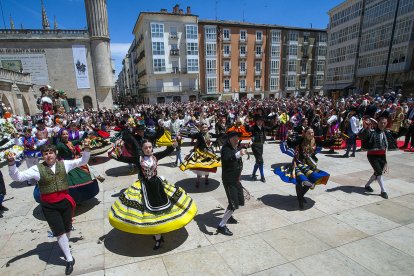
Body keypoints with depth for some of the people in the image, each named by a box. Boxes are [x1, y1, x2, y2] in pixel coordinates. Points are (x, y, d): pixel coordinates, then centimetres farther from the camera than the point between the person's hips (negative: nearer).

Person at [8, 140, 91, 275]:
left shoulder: (64, 164, 0)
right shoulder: (37, 169, -6)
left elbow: (83, 161, 3)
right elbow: (17, 176, -10)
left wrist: (86, 149, -12)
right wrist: (12, 164, -26)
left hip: (65, 201, 2)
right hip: (49, 206, -2)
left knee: (67, 229, 18)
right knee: (59, 233, 2)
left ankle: (65, 247, 51)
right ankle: (69, 259, 20)